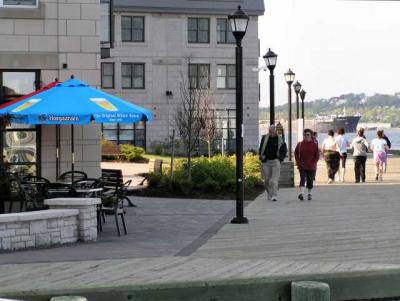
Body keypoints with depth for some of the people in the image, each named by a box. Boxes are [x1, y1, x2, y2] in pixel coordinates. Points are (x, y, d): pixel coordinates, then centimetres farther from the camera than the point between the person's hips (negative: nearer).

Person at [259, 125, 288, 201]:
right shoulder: (264, 138, 4)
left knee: (274, 180, -11)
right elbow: (261, 149, 14)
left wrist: (280, 159, -1)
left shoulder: (280, 139, -1)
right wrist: (262, 158, 4)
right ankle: (270, 194, 18)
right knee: (267, 179, 5)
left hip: (275, 161, -2)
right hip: (266, 162, 2)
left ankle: (274, 196, -12)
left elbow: (284, 150, 10)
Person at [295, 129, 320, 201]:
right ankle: (301, 193, -20)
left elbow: (317, 156, 0)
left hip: (311, 167, 0)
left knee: (310, 181, 6)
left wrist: (312, 163, -10)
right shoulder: (300, 144, 3)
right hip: (302, 166, 0)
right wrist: (298, 163, -4)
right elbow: (296, 154, 8)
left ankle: (310, 194, 21)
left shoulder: (314, 145, 0)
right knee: (302, 179, -12)